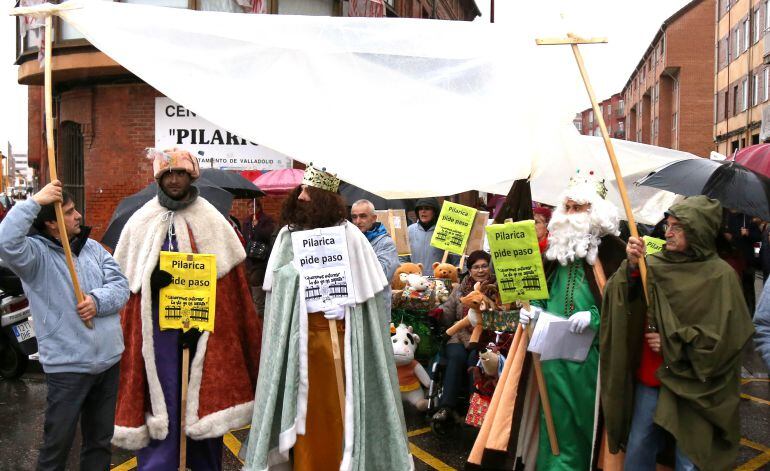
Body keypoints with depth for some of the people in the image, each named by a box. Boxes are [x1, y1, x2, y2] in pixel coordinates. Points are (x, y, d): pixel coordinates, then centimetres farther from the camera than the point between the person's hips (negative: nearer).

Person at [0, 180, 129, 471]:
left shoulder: (92, 247, 8)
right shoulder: (36, 253, -8)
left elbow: (121, 285, 3)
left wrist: (98, 300, -17)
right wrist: (34, 202, -26)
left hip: (109, 359, 6)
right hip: (67, 366, -5)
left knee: (100, 438, 20)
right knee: (58, 442, 7)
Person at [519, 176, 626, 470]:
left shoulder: (611, 250, -8)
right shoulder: (556, 247, 9)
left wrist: (595, 316, -23)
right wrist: (533, 308, 0)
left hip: (589, 354, -4)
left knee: (584, 421, 8)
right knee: (557, 421, 13)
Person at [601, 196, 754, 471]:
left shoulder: (720, 275, -9)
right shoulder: (655, 264, 3)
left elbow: (728, 336, -14)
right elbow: (623, 301, -5)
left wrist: (671, 344, -13)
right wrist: (631, 267, -22)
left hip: (692, 386, -4)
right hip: (650, 376, 4)